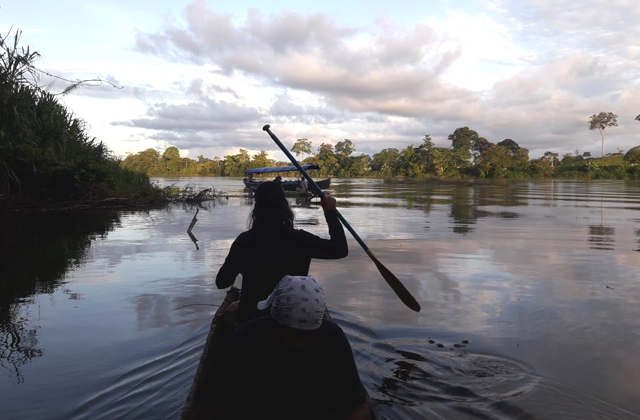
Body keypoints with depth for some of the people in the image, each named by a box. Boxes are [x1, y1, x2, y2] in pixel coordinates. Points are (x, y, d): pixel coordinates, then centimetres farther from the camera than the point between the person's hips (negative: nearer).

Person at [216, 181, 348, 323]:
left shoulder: (245, 240, -13)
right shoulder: (298, 239, -16)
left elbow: (221, 282, -5)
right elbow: (340, 249, -6)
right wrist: (330, 212, 0)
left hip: (251, 316, 1)